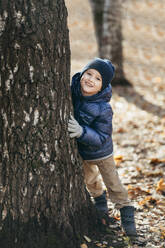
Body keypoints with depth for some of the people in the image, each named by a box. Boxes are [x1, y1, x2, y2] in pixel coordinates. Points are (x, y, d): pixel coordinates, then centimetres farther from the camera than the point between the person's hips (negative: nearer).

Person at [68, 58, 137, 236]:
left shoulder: (103, 109, -33)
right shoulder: (71, 90, -22)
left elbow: (101, 138, -31)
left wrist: (81, 132, -45)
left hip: (101, 151, -5)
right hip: (80, 151, 5)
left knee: (112, 182, 8)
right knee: (90, 178, 27)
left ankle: (126, 212, 28)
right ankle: (99, 201, 53)